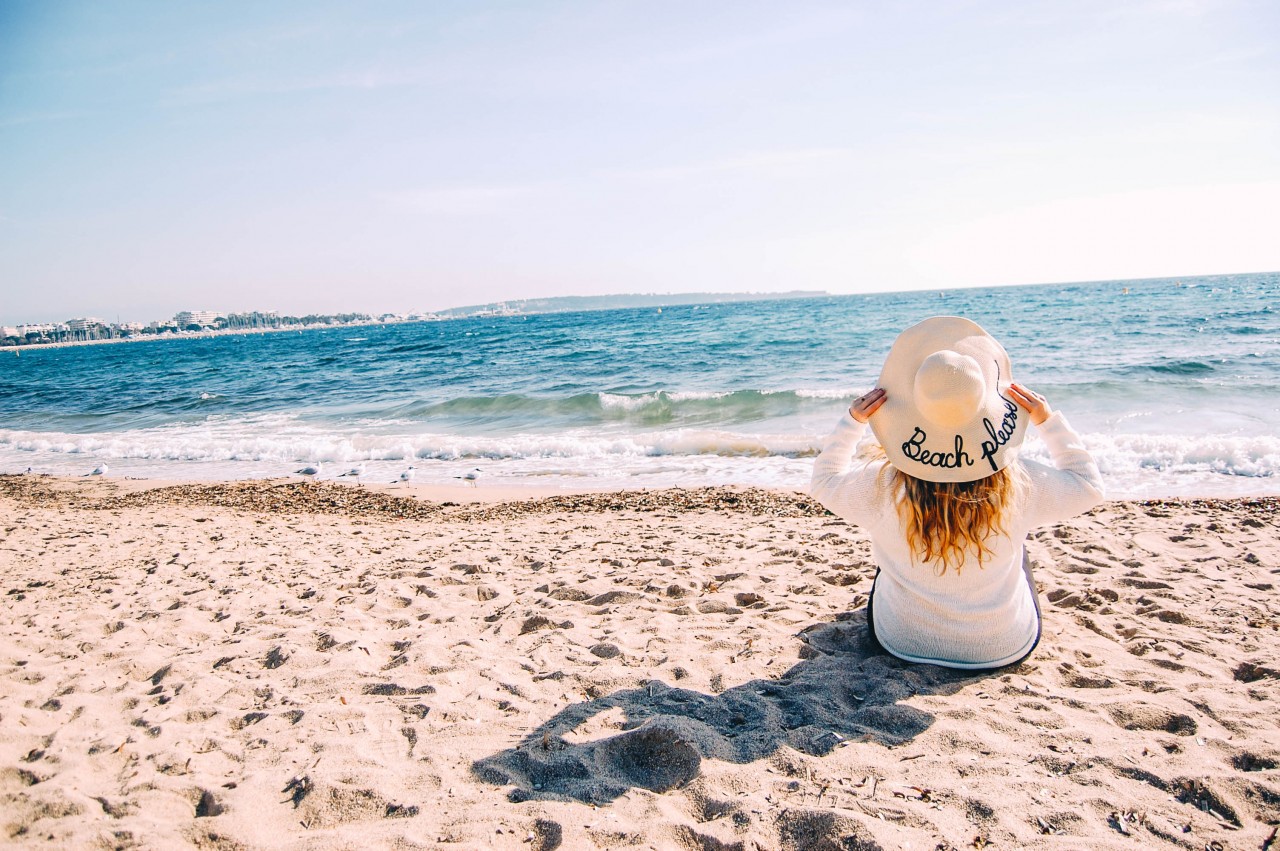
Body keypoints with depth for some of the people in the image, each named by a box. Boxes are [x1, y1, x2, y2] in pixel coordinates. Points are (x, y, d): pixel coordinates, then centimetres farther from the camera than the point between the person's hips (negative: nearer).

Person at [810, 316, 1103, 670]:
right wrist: (1048, 420, -2)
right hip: (1005, 649, 1)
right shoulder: (1019, 483, -24)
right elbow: (1089, 484, -1)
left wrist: (853, 421, -2)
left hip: (901, 643, 0)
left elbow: (823, 480, -3)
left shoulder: (883, 485, -26)